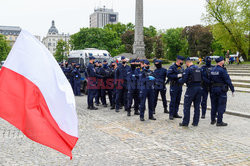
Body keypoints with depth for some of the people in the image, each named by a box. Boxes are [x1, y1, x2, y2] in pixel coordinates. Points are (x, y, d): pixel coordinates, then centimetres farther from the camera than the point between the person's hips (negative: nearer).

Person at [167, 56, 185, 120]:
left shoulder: (181, 68, 15)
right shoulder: (172, 67, -8)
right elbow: (168, 75, -19)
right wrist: (177, 76, -24)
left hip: (180, 86, 7)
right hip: (174, 86, -7)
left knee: (178, 101, 9)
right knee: (173, 101, -6)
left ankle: (175, 113, 18)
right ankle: (171, 114, 0)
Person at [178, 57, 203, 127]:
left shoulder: (188, 69, -10)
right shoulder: (198, 68, 10)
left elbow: (183, 80, -13)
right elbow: (201, 79, 16)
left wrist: (179, 80, 7)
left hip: (191, 88, -6)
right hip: (199, 88, 6)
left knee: (187, 106, 2)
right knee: (197, 106, 11)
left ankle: (185, 122, 3)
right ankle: (195, 122, 15)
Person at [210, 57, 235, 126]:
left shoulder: (212, 70, 7)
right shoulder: (222, 70, -15)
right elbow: (228, 81, -16)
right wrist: (232, 90, -11)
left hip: (213, 89, 7)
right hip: (221, 89, -7)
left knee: (214, 105, 15)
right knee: (221, 106, -1)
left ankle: (213, 120, 23)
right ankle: (219, 122, 1)